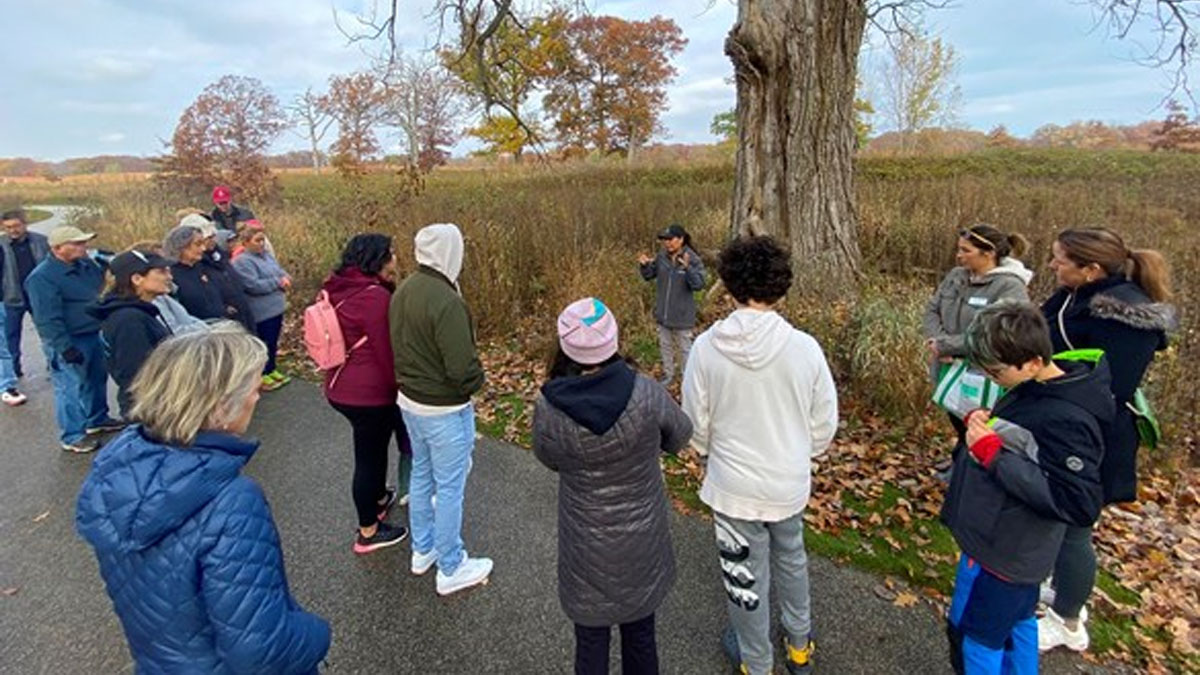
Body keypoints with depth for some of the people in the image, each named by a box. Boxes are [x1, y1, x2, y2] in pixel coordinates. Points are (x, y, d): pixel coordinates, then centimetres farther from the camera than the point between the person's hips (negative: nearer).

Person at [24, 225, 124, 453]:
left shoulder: (86, 264, 4)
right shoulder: (42, 278, -19)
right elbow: (47, 319, -21)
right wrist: (65, 347, -23)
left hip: (94, 334, 8)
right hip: (69, 342, -8)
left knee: (97, 379, 21)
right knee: (71, 388, 0)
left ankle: (97, 419, 39)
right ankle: (73, 437, 11)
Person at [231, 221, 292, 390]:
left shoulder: (267, 255, 12)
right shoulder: (242, 262, -15)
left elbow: (280, 272, 14)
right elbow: (253, 285, -24)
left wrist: (285, 279, -10)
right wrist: (278, 282, -18)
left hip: (276, 307, 8)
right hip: (262, 312, -8)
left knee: (273, 342, 18)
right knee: (264, 344, 2)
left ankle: (272, 370, 32)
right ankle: (262, 376, 15)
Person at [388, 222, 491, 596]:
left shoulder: (403, 291, 2)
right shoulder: (447, 302, -27)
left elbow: (400, 345, 10)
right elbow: (461, 367, -26)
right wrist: (477, 381, -6)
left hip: (409, 399, 9)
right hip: (444, 409, -9)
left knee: (421, 475, 23)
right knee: (449, 488, 7)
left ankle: (423, 550, 41)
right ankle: (451, 569, 23)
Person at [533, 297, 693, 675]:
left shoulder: (547, 408, -23)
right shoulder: (646, 394, -23)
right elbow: (679, 437, -2)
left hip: (586, 547, 0)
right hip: (642, 540, 1)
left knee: (591, 640, 23)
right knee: (640, 634, 25)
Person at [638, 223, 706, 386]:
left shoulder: (693, 259, -16)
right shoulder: (662, 256, -4)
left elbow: (698, 284, -25)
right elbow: (649, 275, 7)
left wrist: (688, 268, -40)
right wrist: (644, 265, -14)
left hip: (682, 314, -5)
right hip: (662, 312, 5)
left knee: (685, 348, 10)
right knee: (665, 345, 21)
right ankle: (668, 374, 39)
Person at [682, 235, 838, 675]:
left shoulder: (707, 347, -19)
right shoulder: (804, 347, -17)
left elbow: (696, 425, -8)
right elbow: (825, 423, -5)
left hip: (733, 486, -2)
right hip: (790, 483, 2)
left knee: (745, 576, 19)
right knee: (791, 562, 28)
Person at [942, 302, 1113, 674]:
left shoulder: (1067, 420, -28)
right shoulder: (1035, 388, -1)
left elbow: (1080, 505, -29)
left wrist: (993, 454, -30)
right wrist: (984, 423, -7)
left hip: (1001, 551, -8)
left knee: (974, 636, 9)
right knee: (1016, 624, 27)